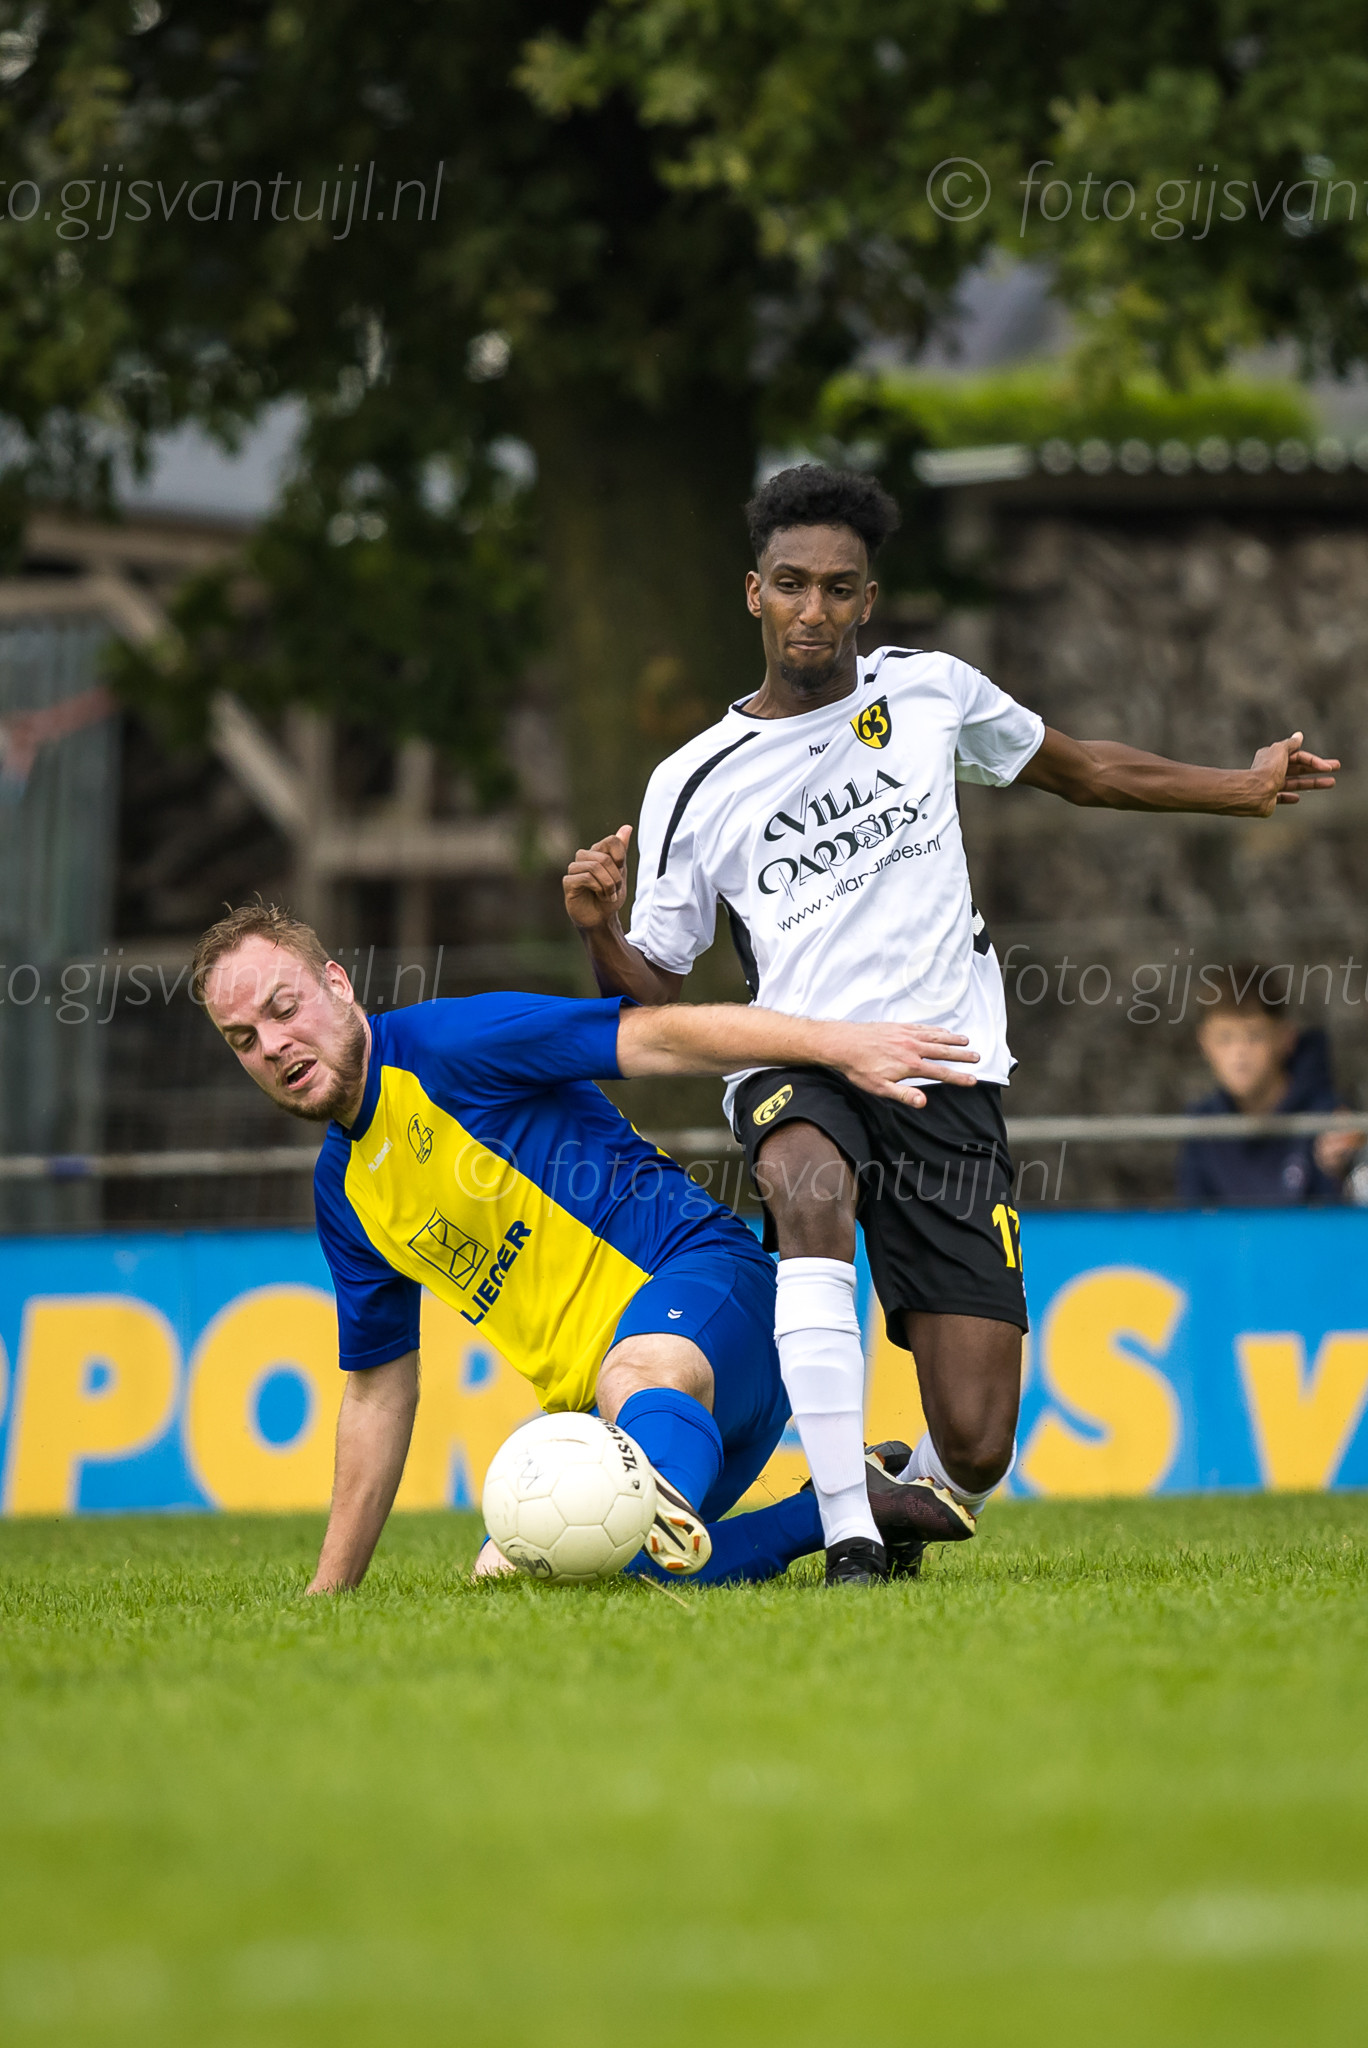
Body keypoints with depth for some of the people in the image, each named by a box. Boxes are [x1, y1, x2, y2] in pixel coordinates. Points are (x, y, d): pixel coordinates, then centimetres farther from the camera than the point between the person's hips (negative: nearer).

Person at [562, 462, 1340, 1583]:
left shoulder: (928, 691, 9)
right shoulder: (694, 786, 5)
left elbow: (1076, 766, 27)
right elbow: (655, 995, 8)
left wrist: (1246, 787, 29)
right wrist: (600, 929, -13)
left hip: (946, 1080, 1)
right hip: (794, 1069, -1)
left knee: (975, 1449, -11)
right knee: (812, 1188, -41)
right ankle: (849, 1536, -39)